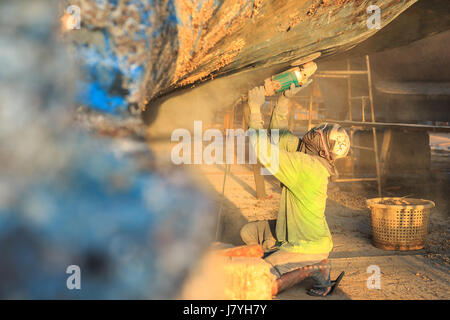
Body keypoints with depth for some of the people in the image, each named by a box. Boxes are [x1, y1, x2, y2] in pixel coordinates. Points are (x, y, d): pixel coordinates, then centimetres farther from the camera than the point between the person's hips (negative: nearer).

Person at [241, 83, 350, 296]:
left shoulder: (307, 165, -29)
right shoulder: (310, 155, -1)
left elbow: (264, 151, -32)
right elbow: (278, 134, 10)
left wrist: (255, 109, -24)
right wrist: (284, 99, 1)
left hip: (308, 245, -10)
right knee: (249, 233, 17)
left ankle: (314, 267, -4)